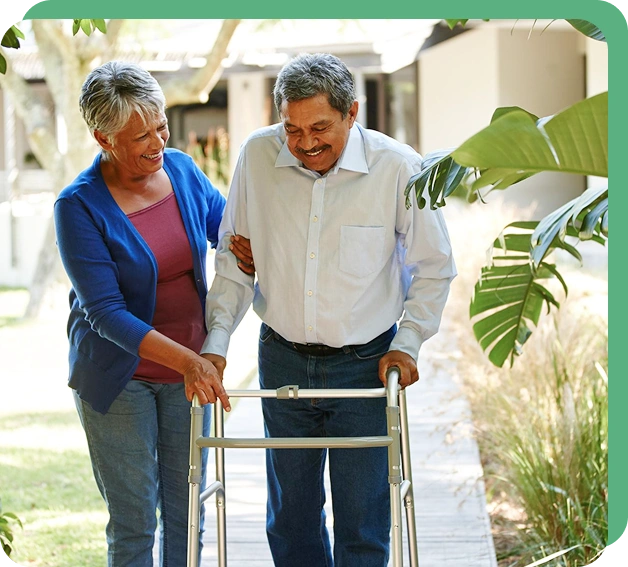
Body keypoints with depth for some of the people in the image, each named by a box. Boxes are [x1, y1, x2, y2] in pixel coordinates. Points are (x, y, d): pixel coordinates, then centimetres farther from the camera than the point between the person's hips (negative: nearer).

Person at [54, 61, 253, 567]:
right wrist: (187, 360, -31)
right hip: (118, 379, -4)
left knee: (186, 516, 11)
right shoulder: (80, 206, -18)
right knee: (133, 524, 3)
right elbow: (106, 312, -22)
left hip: (188, 372, 4)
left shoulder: (182, 170, -4)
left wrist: (251, 253, -9)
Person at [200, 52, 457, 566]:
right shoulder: (258, 156, -8)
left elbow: (434, 267, 0)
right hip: (282, 359, 3)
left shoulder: (398, 167, -14)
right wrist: (216, 340, -1)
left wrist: (407, 344, -7)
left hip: (366, 365, -3)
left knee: (363, 524, 2)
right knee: (290, 516, 15)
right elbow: (233, 258, 5)